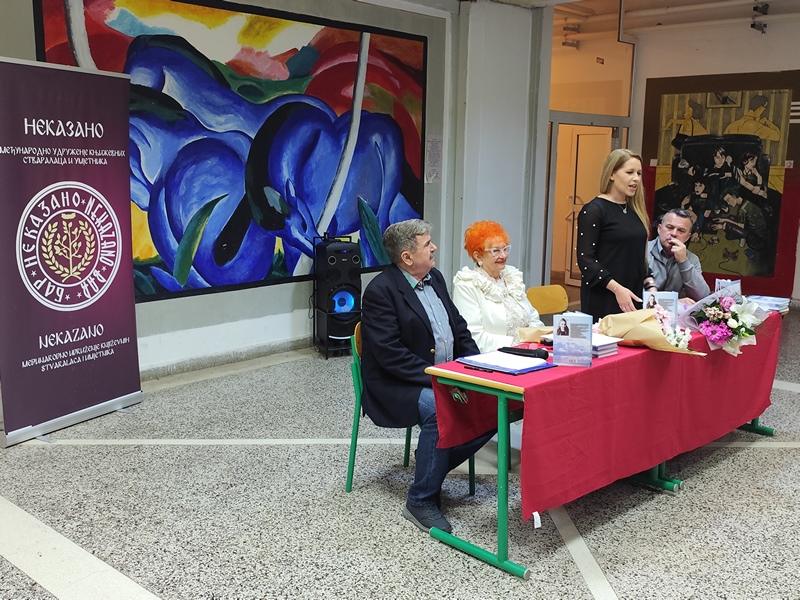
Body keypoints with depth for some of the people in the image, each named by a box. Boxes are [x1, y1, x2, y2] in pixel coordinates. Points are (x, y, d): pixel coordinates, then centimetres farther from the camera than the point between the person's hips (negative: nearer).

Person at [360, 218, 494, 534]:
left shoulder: (435, 278, 11)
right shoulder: (381, 290, -14)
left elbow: (459, 328, 16)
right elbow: (391, 355, -21)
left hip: (446, 377, 8)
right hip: (399, 385, -8)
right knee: (439, 409, -34)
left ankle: (432, 463, 6)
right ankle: (421, 500, -17)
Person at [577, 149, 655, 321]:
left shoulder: (635, 210, 14)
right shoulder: (594, 210, -7)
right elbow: (585, 259, -13)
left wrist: (649, 285, 6)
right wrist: (617, 288, -20)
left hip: (633, 297, 6)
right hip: (602, 300, -6)